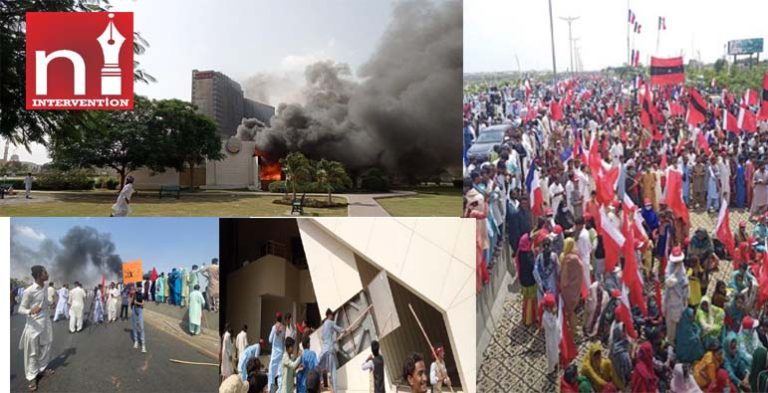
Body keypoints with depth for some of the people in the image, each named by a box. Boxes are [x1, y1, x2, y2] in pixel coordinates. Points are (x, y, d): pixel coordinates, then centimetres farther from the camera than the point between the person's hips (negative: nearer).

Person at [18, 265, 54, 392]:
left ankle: (42, 369, 34)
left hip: (45, 322, 7)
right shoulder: (29, 291, -20)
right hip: (34, 324, -7)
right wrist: (30, 311, -33)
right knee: (32, 352, 4)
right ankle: (32, 377, 14)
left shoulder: (44, 288, 0)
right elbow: (20, 309, -17)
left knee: (45, 347, 17)